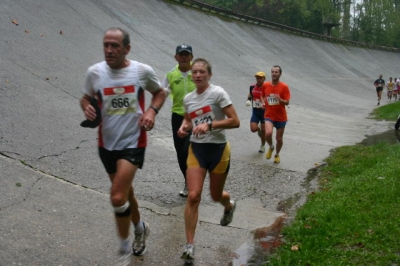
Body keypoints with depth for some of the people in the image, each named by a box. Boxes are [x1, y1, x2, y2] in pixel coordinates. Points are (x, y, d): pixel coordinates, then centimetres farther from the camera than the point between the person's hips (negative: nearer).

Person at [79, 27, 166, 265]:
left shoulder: (143, 71, -9)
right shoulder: (95, 72, -6)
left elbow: (160, 93, 8)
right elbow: (86, 97, 10)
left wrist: (152, 111, -11)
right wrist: (87, 108, -13)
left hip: (133, 142, -3)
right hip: (107, 144, 4)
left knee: (118, 197, -15)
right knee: (125, 192, 20)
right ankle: (140, 228, 48)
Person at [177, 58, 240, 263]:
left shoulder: (217, 93, -12)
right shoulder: (188, 98, 4)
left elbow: (235, 122, -16)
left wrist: (210, 124, -26)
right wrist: (184, 127, 0)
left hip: (218, 149, -3)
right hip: (196, 148, 3)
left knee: (216, 196, 14)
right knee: (193, 196, -12)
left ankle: (229, 205, 54)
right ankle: (189, 245, -3)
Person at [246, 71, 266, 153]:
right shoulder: (252, 87, 0)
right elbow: (249, 95, 18)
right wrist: (248, 100, -3)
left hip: (264, 111, -3)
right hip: (255, 111, 3)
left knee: (263, 130, 6)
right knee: (253, 129, -8)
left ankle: (263, 146, 28)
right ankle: (259, 129, 30)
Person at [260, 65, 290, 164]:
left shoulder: (284, 87, -8)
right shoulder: (265, 85, 0)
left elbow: (287, 102, -10)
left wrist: (280, 99, -30)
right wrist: (263, 102, -4)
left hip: (281, 117, 0)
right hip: (269, 116, 0)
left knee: (279, 139, 9)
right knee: (268, 133, -25)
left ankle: (277, 154, 38)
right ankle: (271, 147, 8)